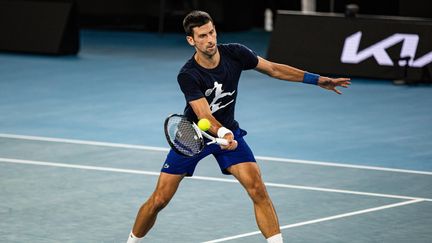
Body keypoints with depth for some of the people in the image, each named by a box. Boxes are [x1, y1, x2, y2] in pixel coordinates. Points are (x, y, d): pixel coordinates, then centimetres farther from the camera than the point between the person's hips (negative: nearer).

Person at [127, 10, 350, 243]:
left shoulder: (235, 53, -16)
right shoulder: (187, 75, -27)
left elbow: (273, 69, -2)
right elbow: (204, 115, -34)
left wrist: (318, 79, -4)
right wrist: (222, 134, -56)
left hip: (228, 132, 3)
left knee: (258, 189, -18)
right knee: (159, 200, -2)